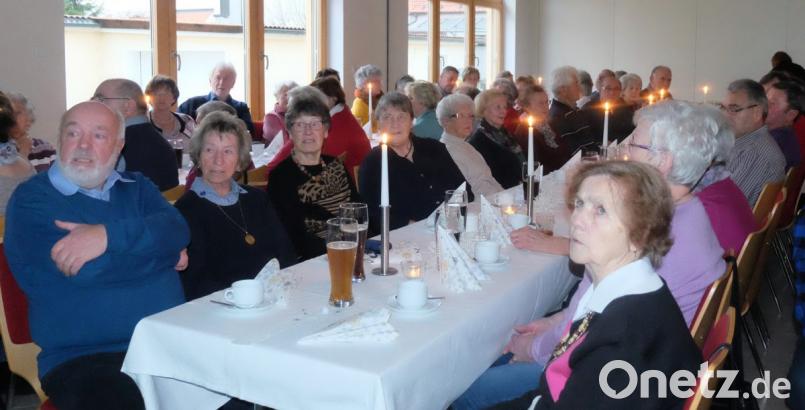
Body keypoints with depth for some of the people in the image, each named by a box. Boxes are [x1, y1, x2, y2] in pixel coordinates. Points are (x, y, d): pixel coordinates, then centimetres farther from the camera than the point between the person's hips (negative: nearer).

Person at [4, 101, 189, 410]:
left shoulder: (137, 187, 17)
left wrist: (108, 235, -21)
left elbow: (176, 230, -5)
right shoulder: (31, 199, 1)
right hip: (82, 357, -4)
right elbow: (84, 271, -14)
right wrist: (163, 253, -3)